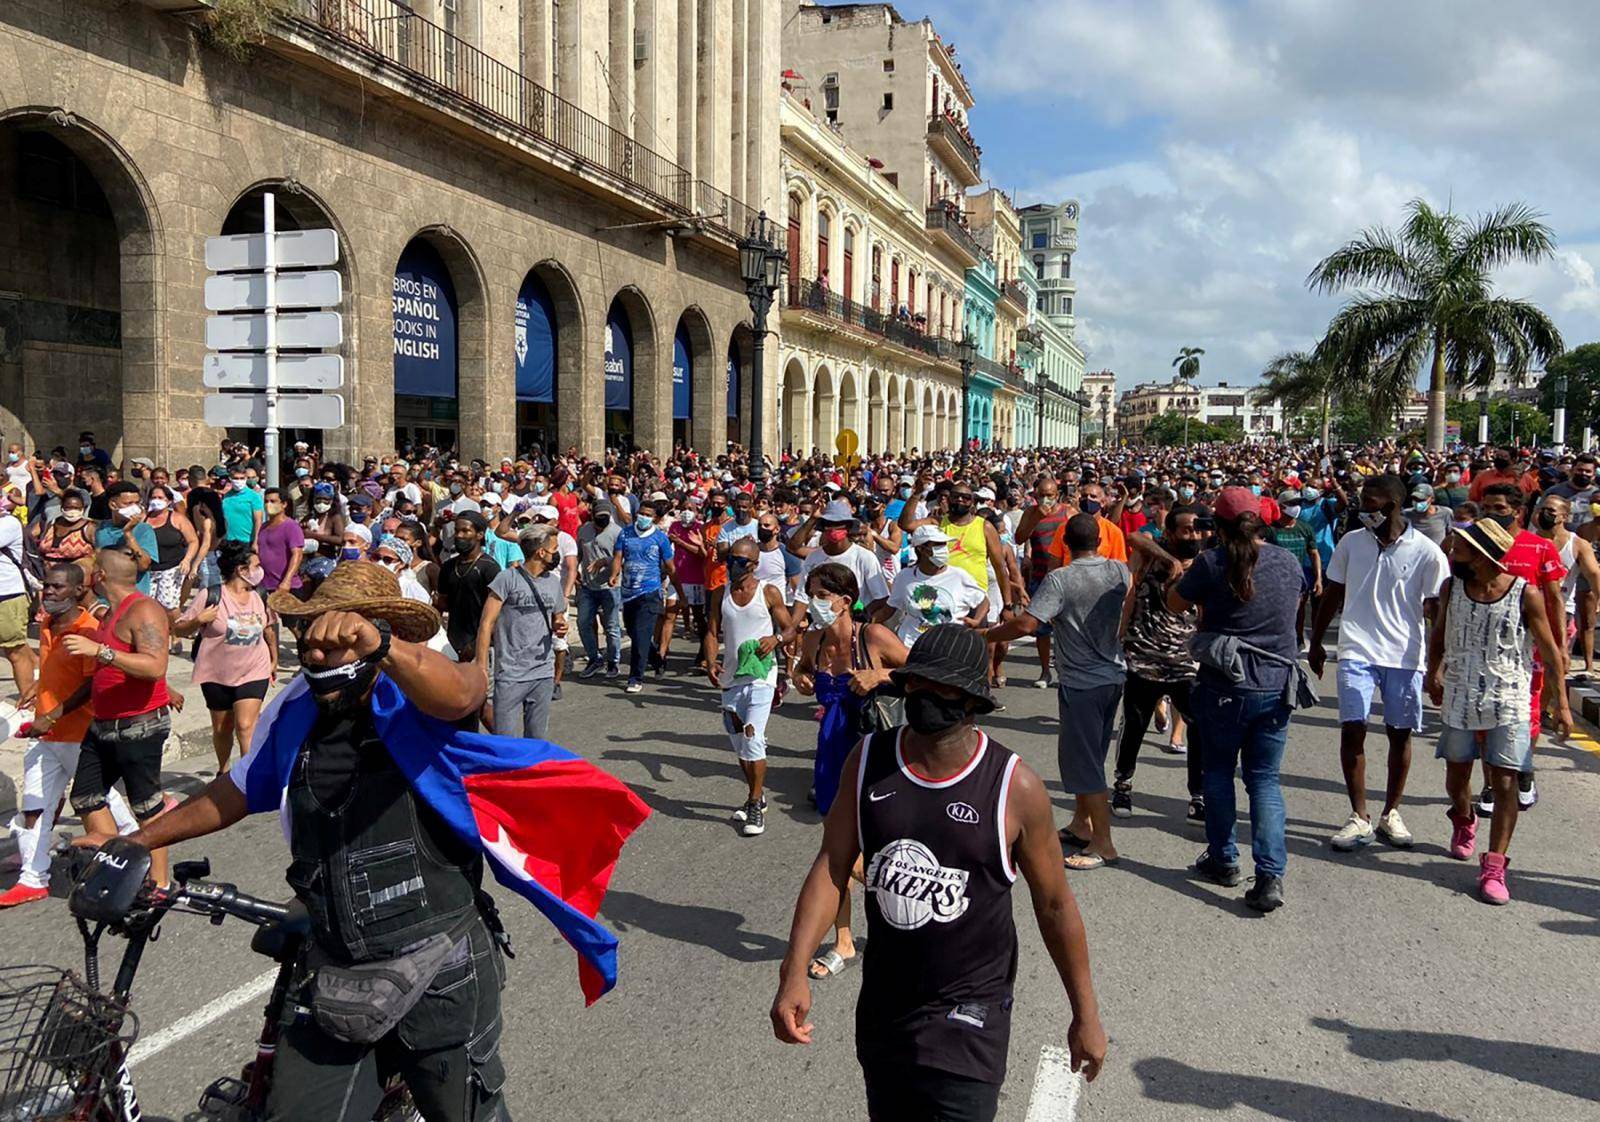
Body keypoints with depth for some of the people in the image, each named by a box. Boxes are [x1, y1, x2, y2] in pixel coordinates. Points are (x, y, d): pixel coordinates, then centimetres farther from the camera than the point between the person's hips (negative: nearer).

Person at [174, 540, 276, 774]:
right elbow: (178, 630, -7)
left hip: (254, 673, 1)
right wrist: (199, 621, -25)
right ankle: (223, 771, 36)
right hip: (218, 675, -1)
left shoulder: (260, 597, 2)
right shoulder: (210, 596, -11)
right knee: (222, 728, 14)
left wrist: (274, 660, 25)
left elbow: (268, 629, 19)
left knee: (245, 726, -12)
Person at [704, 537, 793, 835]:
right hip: (731, 677, 5)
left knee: (752, 739, -15)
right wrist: (711, 663, -11)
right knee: (739, 743, 14)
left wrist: (776, 638, -20)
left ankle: (756, 807, -4)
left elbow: (789, 629, 2)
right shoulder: (721, 594, 7)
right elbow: (713, 633, 6)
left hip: (761, 676, -5)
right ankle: (756, 795, 32)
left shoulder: (770, 592, -3)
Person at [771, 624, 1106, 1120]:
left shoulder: (1015, 788, -15)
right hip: (881, 1002, 4)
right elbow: (832, 867, -4)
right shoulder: (868, 760, -7)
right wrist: (795, 972, -13)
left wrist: (1085, 1016, 3)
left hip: (968, 1012, -4)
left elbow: (1054, 905, -5)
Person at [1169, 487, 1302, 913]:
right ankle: (1270, 876, -1)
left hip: (1223, 688, -3)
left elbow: (1174, 603, 1)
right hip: (1276, 686, 3)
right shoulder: (1288, 562, 1)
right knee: (1265, 780, 9)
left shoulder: (1211, 564, -13)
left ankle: (1223, 860, 26)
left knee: (1217, 773, 16)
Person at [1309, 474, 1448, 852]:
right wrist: (1316, 643, 16)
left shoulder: (1427, 552, -5)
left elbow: (1436, 611, -1)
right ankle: (1359, 818, 5)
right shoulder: (1351, 542, 2)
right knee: (1352, 729, -5)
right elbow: (1332, 595, 12)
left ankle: (1390, 813, 25)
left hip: (1406, 655, -1)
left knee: (1400, 733, 8)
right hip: (1356, 651, 1)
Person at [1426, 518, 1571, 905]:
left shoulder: (1526, 594, -10)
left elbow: (1549, 651, -2)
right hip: (1459, 700, 3)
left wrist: (1560, 702, 0)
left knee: (1505, 783, -5)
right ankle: (1464, 821, 47)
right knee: (1456, 776, 15)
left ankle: (1494, 866, 1)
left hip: (1509, 703, -3)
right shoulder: (1452, 588, 0)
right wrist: (1433, 673, 6)